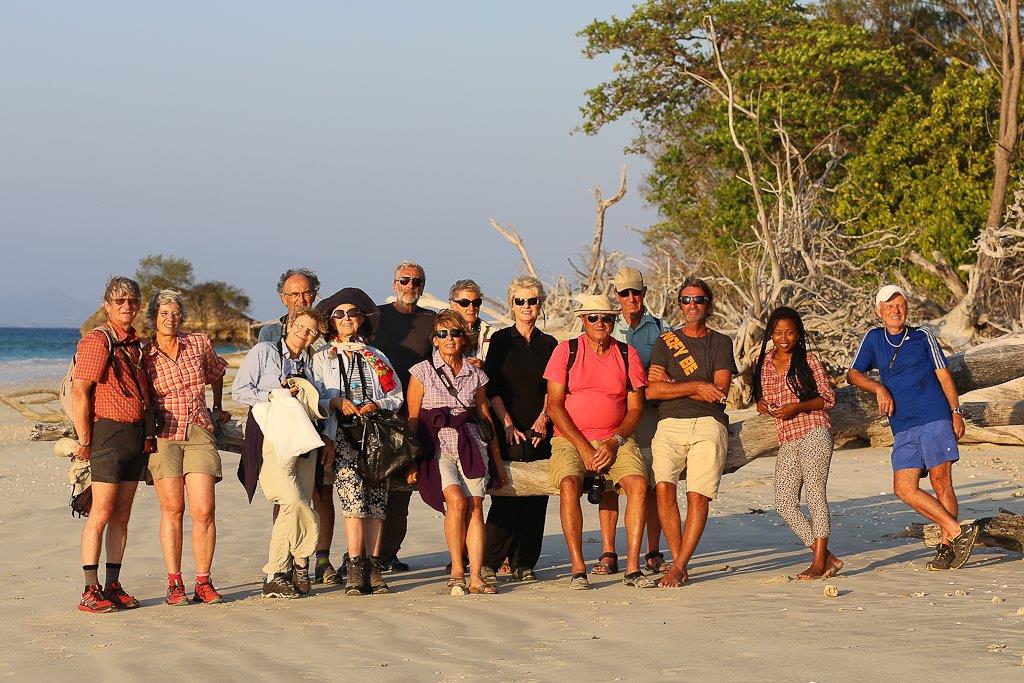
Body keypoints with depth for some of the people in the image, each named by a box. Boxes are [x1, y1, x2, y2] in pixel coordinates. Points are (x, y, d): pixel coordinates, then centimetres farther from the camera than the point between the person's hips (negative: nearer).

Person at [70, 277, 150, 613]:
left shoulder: (134, 343, 16)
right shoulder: (98, 341, -9)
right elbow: (79, 392, -14)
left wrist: (146, 434, 15)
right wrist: (84, 440, -15)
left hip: (136, 434, 8)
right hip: (109, 431, -8)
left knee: (122, 514, 8)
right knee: (102, 512, -9)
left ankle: (113, 586, 12)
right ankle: (91, 591, -8)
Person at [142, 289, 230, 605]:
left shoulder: (199, 344, 8)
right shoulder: (143, 356, 2)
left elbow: (217, 372, 29)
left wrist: (218, 408, 34)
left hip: (200, 433, 2)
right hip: (164, 435, -2)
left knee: (204, 510, -7)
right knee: (172, 510, -4)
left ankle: (203, 582, 1)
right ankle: (174, 583, 2)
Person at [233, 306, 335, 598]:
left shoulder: (310, 363, 20)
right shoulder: (264, 352, 5)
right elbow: (239, 390, -2)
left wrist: (326, 438, 11)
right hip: (273, 439, -5)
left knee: (290, 512, 0)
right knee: (293, 503, -21)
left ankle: (277, 576, 7)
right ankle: (300, 564, -5)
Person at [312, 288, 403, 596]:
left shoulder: (375, 357, 21)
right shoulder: (321, 358, 15)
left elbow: (397, 396, 15)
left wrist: (377, 405, -4)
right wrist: (336, 403, -12)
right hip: (341, 435, -2)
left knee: (376, 498, -7)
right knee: (354, 496, -18)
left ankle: (373, 565, -6)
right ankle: (356, 567, -19)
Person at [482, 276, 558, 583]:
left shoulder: (549, 345, 13)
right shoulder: (501, 340, 5)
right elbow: (492, 388, 1)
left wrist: (543, 419, -6)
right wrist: (508, 424, -9)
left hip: (540, 430, 3)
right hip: (508, 429, -3)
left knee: (536, 498, 0)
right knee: (506, 496, -12)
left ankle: (524, 563, 5)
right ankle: (489, 561, -9)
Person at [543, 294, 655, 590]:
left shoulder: (627, 354, 7)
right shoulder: (566, 351, 1)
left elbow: (635, 408, 7)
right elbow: (554, 405, -3)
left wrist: (614, 442, -10)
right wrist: (583, 447, -11)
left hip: (616, 440, 2)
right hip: (570, 439, -2)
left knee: (638, 484, -25)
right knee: (569, 485, -30)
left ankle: (632, 567, -22)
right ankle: (577, 569, -27)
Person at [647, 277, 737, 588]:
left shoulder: (720, 343, 15)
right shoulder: (665, 341, 18)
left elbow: (719, 391, 0)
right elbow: (652, 390, 4)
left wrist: (671, 383, 2)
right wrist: (696, 387, -4)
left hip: (708, 425, -1)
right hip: (669, 425, 1)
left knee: (697, 496, -15)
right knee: (663, 487, -20)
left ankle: (678, 566, -12)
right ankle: (679, 566, -12)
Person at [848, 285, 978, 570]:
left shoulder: (922, 337, 9)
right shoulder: (874, 339, 14)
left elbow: (943, 375, 9)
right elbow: (854, 374, 11)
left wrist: (956, 413, 1)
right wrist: (879, 388, -7)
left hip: (934, 420, -3)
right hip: (903, 429, 3)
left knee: (941, 482, -8)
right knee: (904, 488, -10)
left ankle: (946, 546, 0)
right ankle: (959, 532, -6)